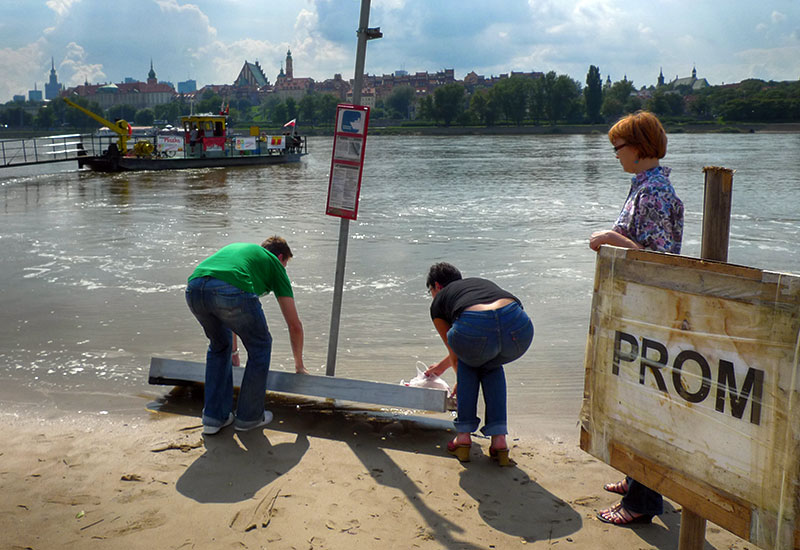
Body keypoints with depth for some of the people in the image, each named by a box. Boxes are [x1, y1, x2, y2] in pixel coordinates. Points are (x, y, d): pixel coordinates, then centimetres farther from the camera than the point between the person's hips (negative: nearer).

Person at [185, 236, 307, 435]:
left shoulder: (237, 248, 43)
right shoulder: (274, 264, 28)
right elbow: (294, 325, 30)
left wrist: (233, 351, 65)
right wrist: (299, 366, 44)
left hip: (194, 288, 6)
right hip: (232, 292, -6)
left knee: (219, 346, 31)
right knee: (260, 347, 20)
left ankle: (213, 417, 30)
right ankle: (248, 417, 28)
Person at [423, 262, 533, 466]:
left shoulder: (439, 302, 30)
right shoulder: (482, 282, 43)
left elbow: (455, 352, 40)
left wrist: (460, 383, 59)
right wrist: (443, 366, 71)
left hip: (473, 328, -3)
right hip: (518, 327, 3)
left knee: (468, 362, 34)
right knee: (490, 366, 35)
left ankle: (463, 436, 28)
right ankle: (499, 440, 23)